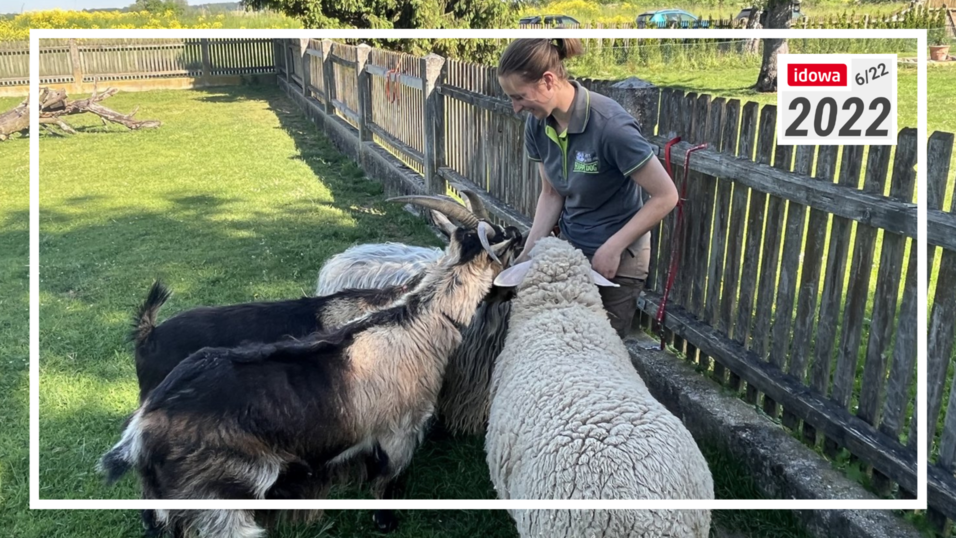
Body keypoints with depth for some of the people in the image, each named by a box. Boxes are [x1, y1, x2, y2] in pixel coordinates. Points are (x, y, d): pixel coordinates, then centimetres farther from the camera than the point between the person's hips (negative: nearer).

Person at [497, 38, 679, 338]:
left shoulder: (610, 125, -27)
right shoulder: (538, 125, -7)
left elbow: (666, 196, -21)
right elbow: (551, 194, 5)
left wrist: (612, 248, -20)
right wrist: (530, 249, -7)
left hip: (617, 261, -5)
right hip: (569, 247, 6)